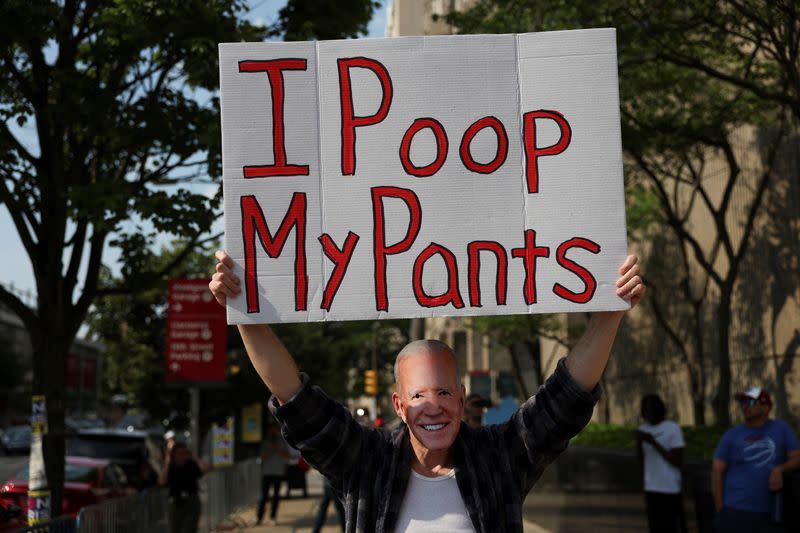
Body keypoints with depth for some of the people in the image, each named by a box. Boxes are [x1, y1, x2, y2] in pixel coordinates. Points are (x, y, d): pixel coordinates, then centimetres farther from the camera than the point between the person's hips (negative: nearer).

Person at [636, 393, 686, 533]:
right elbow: (641, 461, 9)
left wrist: (654, 443, -20)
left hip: (671, 489, -5)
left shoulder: (673, 429, -10)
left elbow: (678, 462, -15)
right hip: (651, 489, 5)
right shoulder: (643, 430, 8)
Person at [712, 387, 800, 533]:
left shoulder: (781, 429, 8)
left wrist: (780, 469, -17)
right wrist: (721, 510, -4)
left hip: (770, 514, 1)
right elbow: (717, 471, 3)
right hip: (735, 513, -1)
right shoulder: (731, 435, 5)